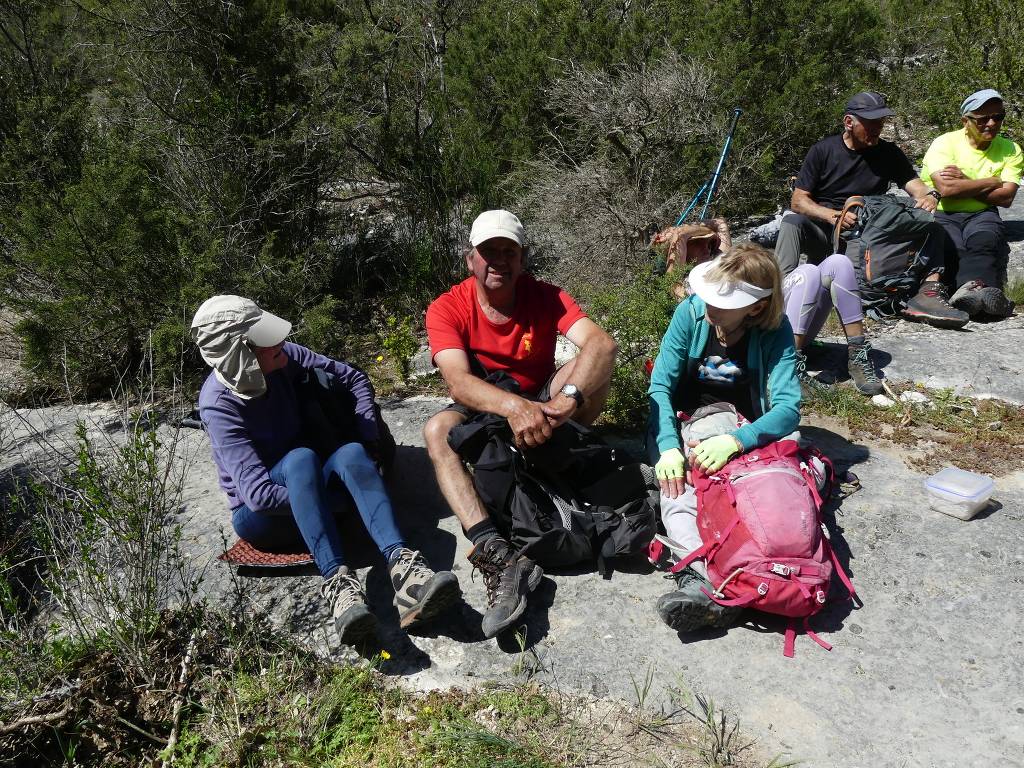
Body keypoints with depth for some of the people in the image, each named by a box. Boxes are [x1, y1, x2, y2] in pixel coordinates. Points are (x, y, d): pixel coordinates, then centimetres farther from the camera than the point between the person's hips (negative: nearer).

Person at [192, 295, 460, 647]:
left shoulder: (285, 357, -9)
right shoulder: (219, 403, -22)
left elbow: (355, 379, 3)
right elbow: (258, 493, -30)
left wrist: (368, 445, -10)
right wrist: (344, 496, -30)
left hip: (309, 488, 5)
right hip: (260, 516, -4)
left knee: (351, 453, -29)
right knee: (301, 458, -36)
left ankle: (403, 567, -50)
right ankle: (337, 583, -51)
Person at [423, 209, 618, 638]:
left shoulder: (546, 297, -12)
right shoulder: (447, 309, -15)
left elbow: (602, 344, -29)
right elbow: (458, 382, -31)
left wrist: (567, 400, -48)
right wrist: (514, 407, -52)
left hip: (538, 404, 1)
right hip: (483, 412, -1)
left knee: (590, 368, -25)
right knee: (437, 430, -34)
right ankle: (495, 555, -51)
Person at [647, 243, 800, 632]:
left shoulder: (776, 331, -13)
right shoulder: (691, 312, -12)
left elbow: (787, 408, -22)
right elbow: (660, 385, -14)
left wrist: (735, 440, -40)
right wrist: (668, 446, -31)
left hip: (746, 433, 0)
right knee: (677, 495, -31)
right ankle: (704, 574, -55)